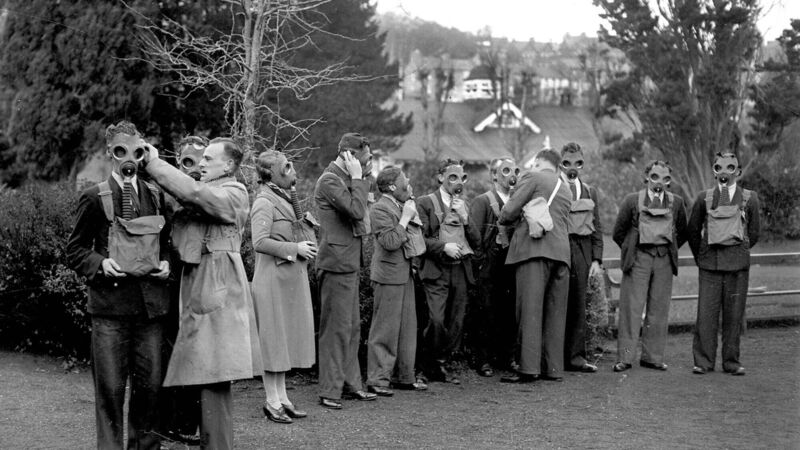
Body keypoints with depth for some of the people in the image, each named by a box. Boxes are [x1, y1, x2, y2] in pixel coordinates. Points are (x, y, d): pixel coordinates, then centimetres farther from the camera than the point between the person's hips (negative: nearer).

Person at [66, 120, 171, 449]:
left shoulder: (156, 196, 12)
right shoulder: (94, 198, 1)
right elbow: (75, 250, 5)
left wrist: (166, 263, 2)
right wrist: (100, 263, -12)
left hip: (150, 304, 3)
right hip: (110, 303, -3)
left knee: (150, 383, 7)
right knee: (110, 386, -2)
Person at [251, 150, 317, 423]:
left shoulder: (284, 198, 15)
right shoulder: (265, 201, -14)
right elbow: (260, 242, -22)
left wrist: (305, 246, 10)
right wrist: (295, 248, -18)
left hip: (291, 277, 9)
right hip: (273, 277, -9)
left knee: (285, 338, 12)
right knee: (273, 338, -2)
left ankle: (282, 398, 19)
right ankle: (273, 402, 4)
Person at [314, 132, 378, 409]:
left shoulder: (345, 179, 16)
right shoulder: (330, 181, -15)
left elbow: (358, 215, 16)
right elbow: (357, 210, -25)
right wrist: (358, 177, -16)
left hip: (349, 264, 10)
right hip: (337, 264, -10)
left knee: (352, 327, 14)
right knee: (337, 328, -6)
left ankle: (350, 384, 22)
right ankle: (329, 391, 0)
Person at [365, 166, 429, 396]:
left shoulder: (402, 206, 15)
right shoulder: (380, 209, -15)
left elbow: (416, 237, 25)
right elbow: (390, 242, -25)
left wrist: (414, 218, 8)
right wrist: (406, 218, -19)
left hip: (405, 274, 9)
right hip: (389, 276, -9)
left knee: (407, 328, 13)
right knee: (385, 330, -4)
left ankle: (404, 376, 22)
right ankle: (377, 379, 2)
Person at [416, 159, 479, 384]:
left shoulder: (464, 205, 17)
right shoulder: (426, 203, 0)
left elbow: (474, 240, 12)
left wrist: (465, 219, -2)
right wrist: (443, 247, -17)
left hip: (460, 270, 5)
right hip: (436, 270, -5)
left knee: (456, 322, 3)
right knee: (436, 320, -15)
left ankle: (440, 365, 16)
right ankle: (432, 365, 3)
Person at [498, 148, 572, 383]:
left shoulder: (532, 178, 3)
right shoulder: (565, 189, 25)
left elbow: (510, 211, -3)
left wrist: (505, 221, 19)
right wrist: (520, 221, 28)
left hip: (534, 249, -7)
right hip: (561, 252, 7)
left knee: (530, 310, -9)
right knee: (555, 312, 8)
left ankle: (528, 368, -14)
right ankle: (553, 368, 9)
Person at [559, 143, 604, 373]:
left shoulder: (590, 192, 18)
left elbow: (597, 228, 17)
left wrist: (597, 259, 8)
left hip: (582, 250, 5)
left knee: (578, 304, 4)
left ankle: (576, 356, 7)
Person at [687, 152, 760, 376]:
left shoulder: (749, 198, 6)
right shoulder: (704, 198, 6)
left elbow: (754, 232, 15)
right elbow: (693, 230, 15)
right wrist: (700, 256, 16)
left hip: (738, 263, 0)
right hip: (709, 263, 0)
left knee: (734, 313, 2)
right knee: (706, 312, -4)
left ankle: (731, 361, 11)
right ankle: (703, 361, 2)